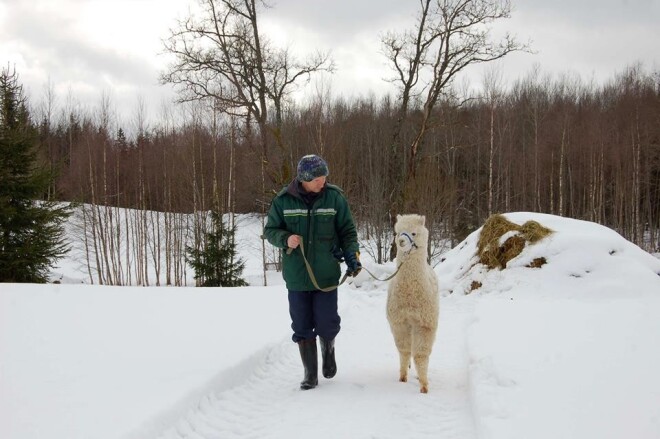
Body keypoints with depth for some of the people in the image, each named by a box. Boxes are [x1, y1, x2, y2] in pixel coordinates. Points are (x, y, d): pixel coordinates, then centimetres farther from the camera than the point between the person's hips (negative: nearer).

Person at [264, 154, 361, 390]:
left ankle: (328, 348, 34)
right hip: (296, 276, 1)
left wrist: (352, 255, -10)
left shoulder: (334, 197, -4)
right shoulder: (283, 200, -4)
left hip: (326, 275, -1)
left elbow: (348, 231, 4)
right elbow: (270, 230, 6)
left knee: (327, 324, -2)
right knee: (302, 327, 5)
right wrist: (286, 238, -15)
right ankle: (310, 374, 19)